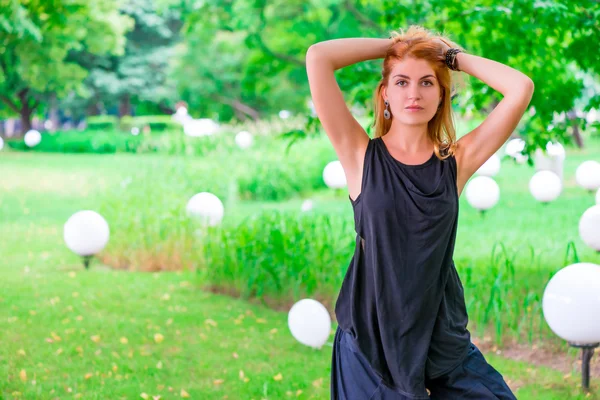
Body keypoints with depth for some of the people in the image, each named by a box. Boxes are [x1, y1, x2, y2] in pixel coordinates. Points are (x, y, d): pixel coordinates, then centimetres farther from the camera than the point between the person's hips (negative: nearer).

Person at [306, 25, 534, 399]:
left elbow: (521, 88, -6)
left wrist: (453, 56, 3)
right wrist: (392, 45, 1)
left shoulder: (457, 162, 1)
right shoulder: (362, 155, -3)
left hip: (444, 338, 2)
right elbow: (317, 57, -10)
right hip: (370, 340, -1)